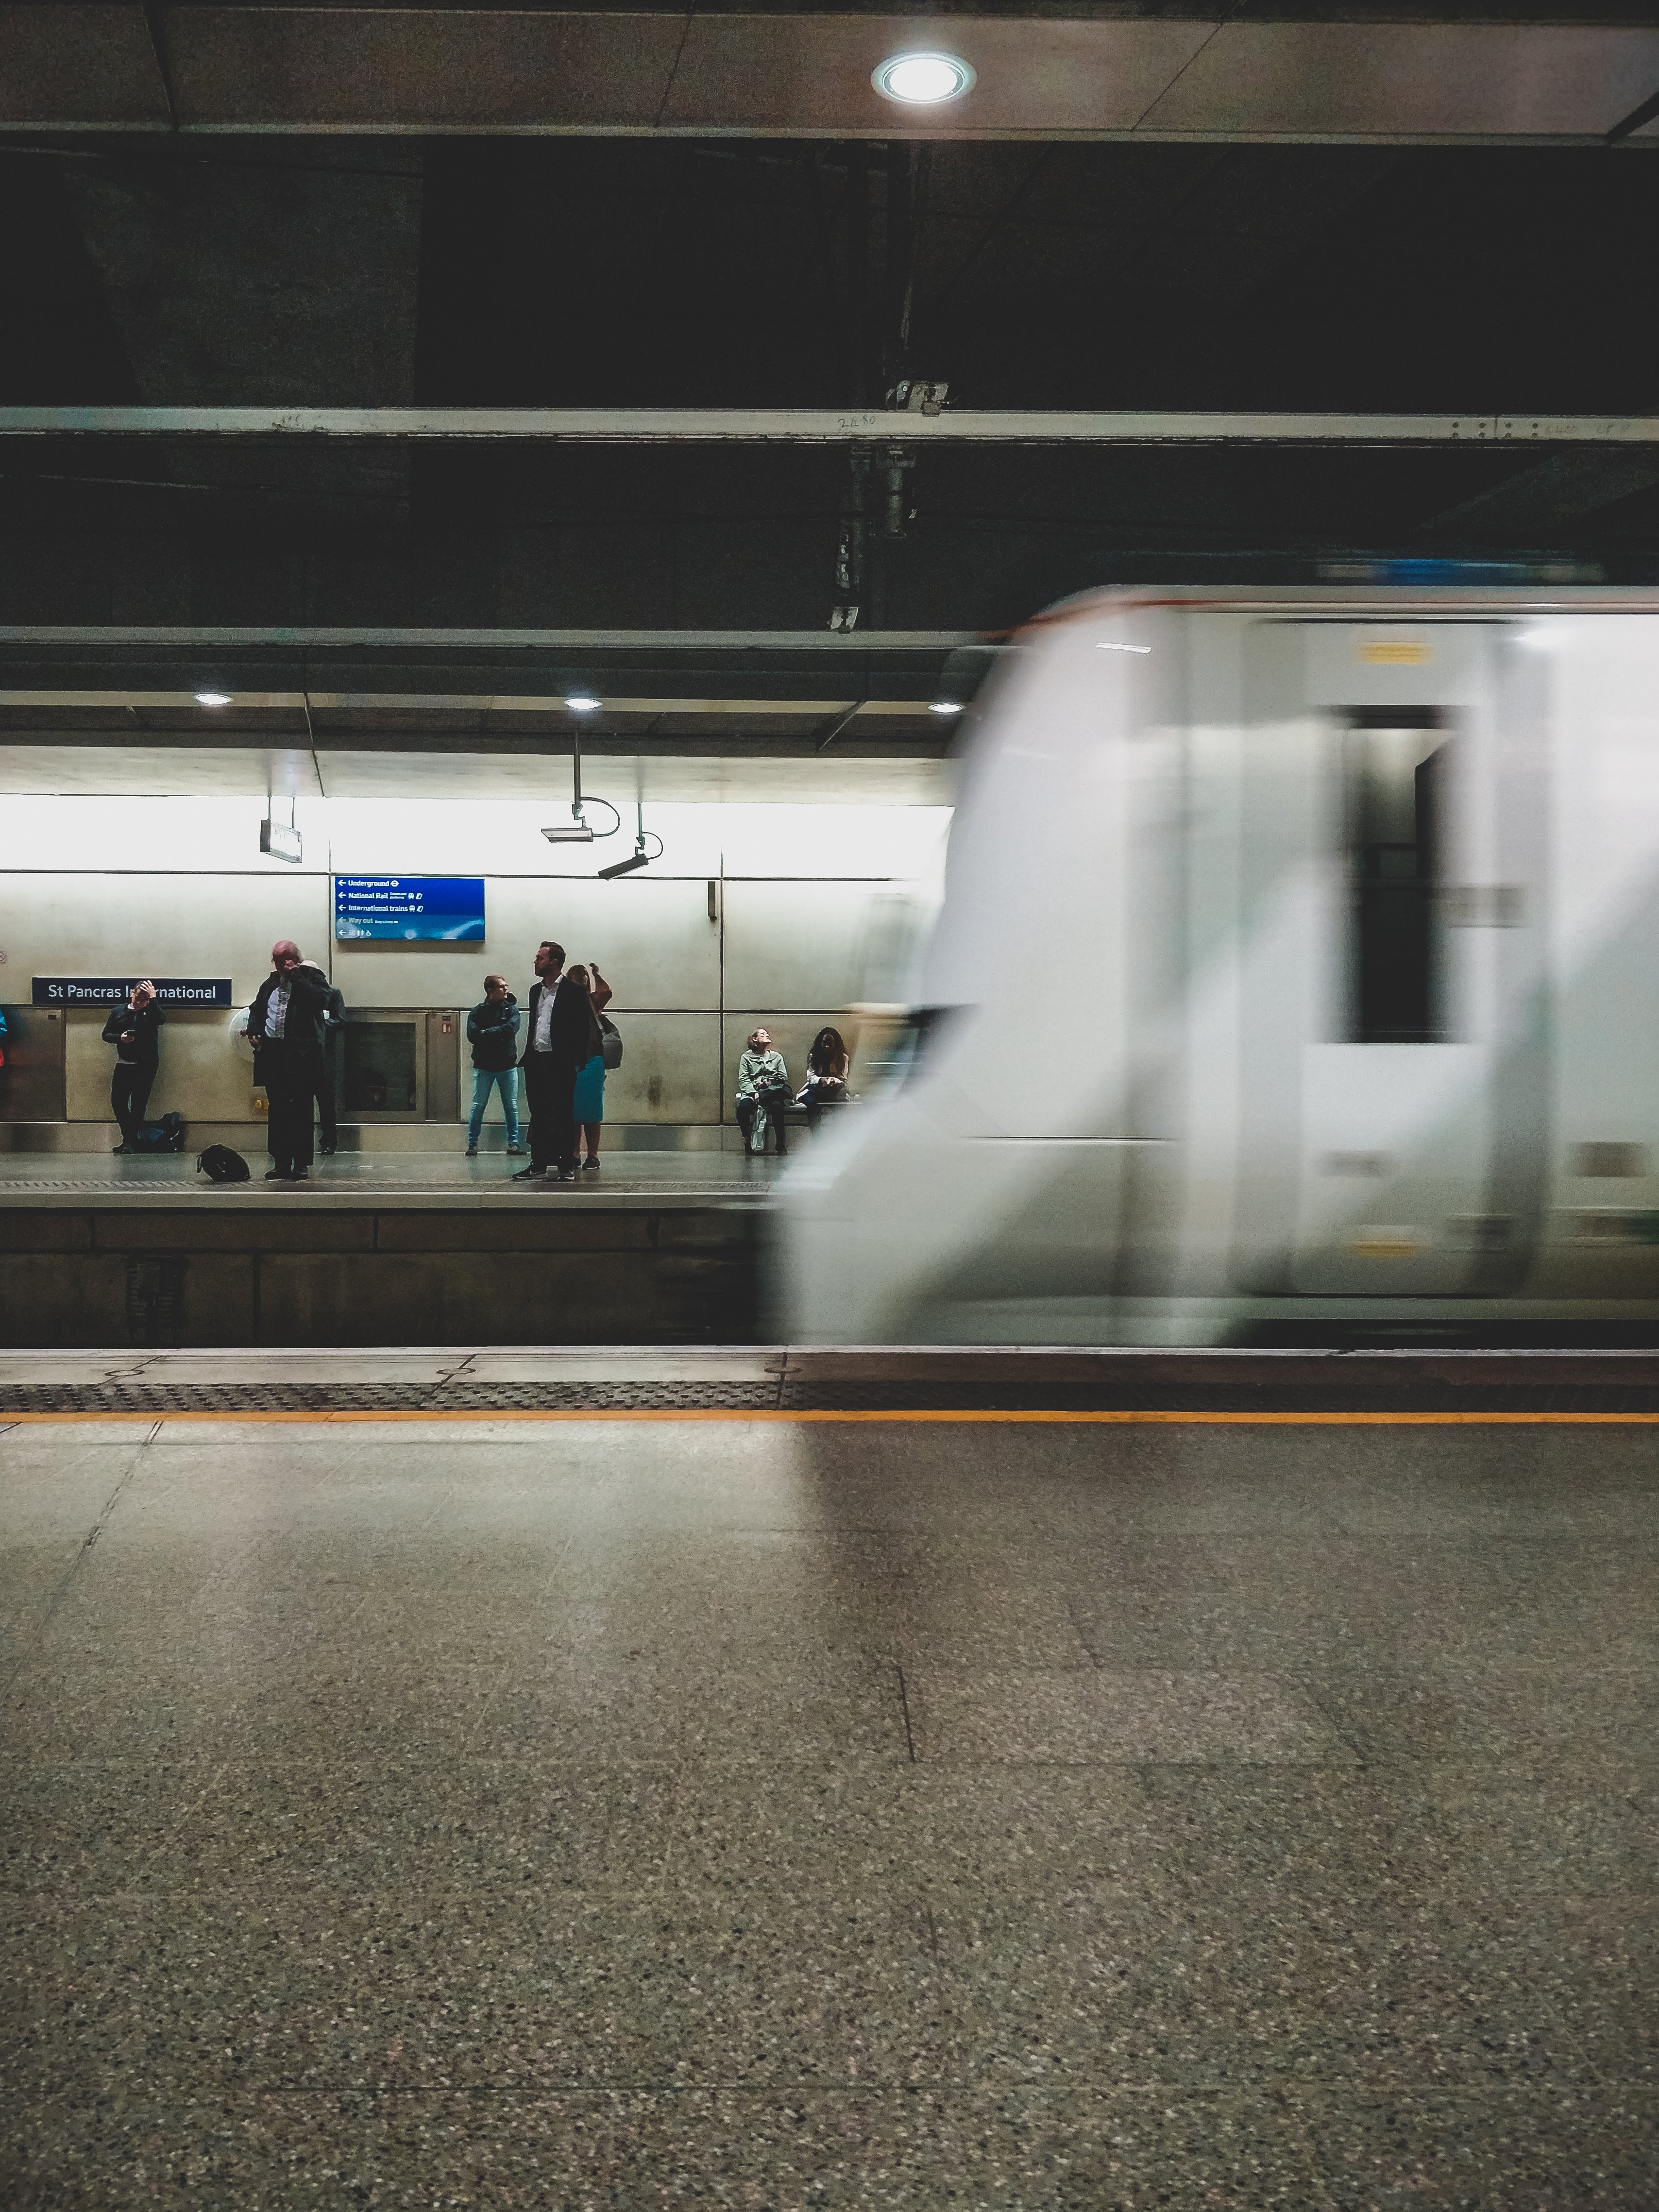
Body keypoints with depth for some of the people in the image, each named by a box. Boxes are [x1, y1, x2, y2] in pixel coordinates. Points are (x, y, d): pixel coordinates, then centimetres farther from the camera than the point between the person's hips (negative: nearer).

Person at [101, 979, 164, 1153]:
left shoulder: (151, 1011, 1)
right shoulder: (118, 1012, 8)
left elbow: (161, 1020, -22)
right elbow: (106, 1035, 10)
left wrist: (153, 998, -19)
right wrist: (120, 1038, -9)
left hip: (146, 1066, -3)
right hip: (123, 1065, 3)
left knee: (138, 1104, -3)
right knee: (118, 1103, 2)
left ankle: (130, 1142, 8)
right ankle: (130, 1140, 18)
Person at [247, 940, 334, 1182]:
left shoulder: (311, 977, 0)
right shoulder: (271, 983, 18)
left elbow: (321, 1000, -19)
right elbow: (256, 1010, 28)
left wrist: (296, 976, -14)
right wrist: (255, 1032, 9)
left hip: (301, 1053, -6)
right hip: (272, 1051, 6)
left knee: (301, 1110, -4)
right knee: (277, 1110, 7)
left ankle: (301, 1164, -1)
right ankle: (281, 1163, 12)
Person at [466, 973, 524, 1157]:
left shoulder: (511, 1009, 5)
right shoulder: (477, 1012, 2)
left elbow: (511, 1030, -13)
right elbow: (472, 1036, -12)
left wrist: (486, 1033, -12)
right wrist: (498, 1034, -13)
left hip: (508, 1066, 1)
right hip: (484, 1066, -1)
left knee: (512, 1107, 4)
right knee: (478, 1107, 1)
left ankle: (513, 1142, 11)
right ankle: (472, 1143, 8)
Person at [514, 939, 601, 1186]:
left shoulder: (574, 992, -6)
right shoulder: (536, 990, 15)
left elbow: (584, 1028, -7)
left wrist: (576, 1061, -12)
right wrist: (527, 1056, 12)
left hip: (561, 1063, -7)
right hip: (536, 1061, 7)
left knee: (563, 1115, -2)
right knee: (538, 1114, 9)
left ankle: (567, 1165, 2)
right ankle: (539, 1163, 15)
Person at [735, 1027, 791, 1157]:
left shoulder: (777, 1057, 24)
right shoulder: (747, 1057, 16)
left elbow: (783, 1078, 13)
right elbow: (743, 1079, 4)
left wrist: (769, 1083, -6)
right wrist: (754, 1093, -13)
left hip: (773, 1091, 0)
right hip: (752, 1091, 0)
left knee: (777, 1105, -37)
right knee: (743, 1107, -36)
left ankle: (781, 1145, -28)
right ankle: (748, 1141, -17)